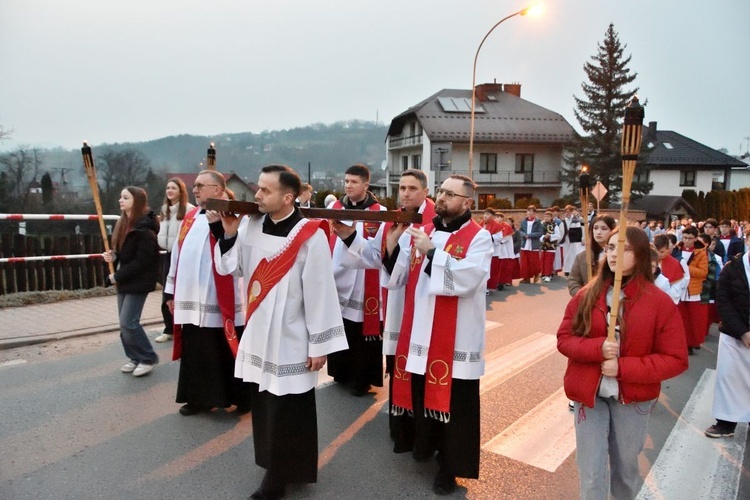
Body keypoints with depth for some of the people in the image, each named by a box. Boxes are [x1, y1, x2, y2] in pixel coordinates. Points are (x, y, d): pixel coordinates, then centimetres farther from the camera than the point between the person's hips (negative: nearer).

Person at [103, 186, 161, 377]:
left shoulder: (145, 228, -18)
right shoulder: (123, 223, 10)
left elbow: (142, 261, -22)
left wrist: (117, 276, -15)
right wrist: (113, 256, -4)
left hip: (138, 281, -9)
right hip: (124, 280, 9)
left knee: (128, 323, -8)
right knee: (124, 323, 11)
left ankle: (148, 358, 7)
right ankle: (135, 358, 24)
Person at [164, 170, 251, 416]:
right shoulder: (189, 218, 13)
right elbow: (178, 255, 17)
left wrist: (218, 226, -31)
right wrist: (172, 291, 18)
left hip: (221, 302, -7)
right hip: (192, 300, 7)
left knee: (228, 353, 4)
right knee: (196, 354, 15)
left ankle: (243, 398, 20)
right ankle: (199, 398, 30)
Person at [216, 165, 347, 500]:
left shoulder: (310, 236, -17)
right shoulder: (250, 224, 0)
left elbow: (320, 293, -15)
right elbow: (229, 268, 7)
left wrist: (319, 344, -13)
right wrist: (229, 234, -8)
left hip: (291, 340, -6)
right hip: (258, 335, 6)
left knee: (287, 413, 6)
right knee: (264, 407, 19)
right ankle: (276, 466, 41)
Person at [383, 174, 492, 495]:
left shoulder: (479, 238, -6)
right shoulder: (420, 232, 9)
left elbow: (466, 279, -22)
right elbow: (397, 278, 5)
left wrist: (431, 251, -23)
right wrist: (392, 243, -10)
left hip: (456, 339, -4)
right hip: (419, 333, 5)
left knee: (454, 402, 7)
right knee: (422, 393, 18)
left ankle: (449, 465, 26)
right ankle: (424, 444, 43)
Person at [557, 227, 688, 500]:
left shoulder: (660, 302, -11)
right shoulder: (586, 295, -5)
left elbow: (676, 359, -10)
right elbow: (564, 338, -3)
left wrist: (623, 367, -20)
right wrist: (598, 347, -22)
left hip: (633, 397, 0)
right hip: (589, 394, 1)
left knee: (626, 465, 21)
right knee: (591, 472, 7)